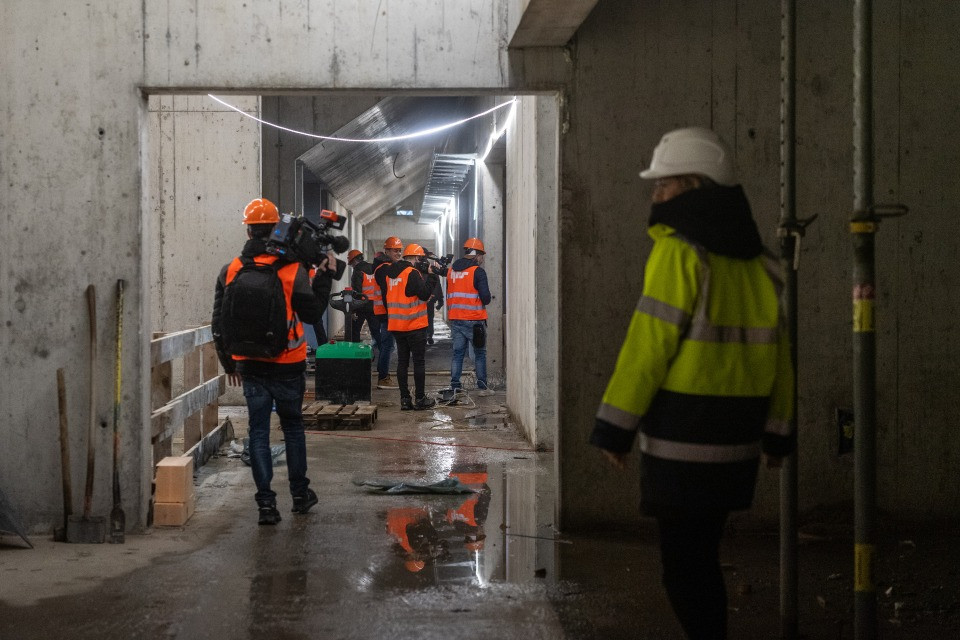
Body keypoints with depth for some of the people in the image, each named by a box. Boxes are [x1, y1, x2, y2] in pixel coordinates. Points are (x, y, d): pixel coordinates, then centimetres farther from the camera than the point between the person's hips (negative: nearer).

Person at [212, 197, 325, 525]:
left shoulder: (230, 271, -1)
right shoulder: (292, 270, -11)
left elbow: (219, 324, 3)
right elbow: (312, 313, -6)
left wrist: (229, 362, 15)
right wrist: (323, 279, 6)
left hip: (250, 366, 1)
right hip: (287, 365, -1)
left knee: (258, 431, 6)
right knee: (292, 427, 15)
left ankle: (265, 502, 1)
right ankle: (300, 494, 24)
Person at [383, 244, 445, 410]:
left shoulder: (390, 272, 10)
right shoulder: (412, 273, -14)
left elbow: (386, 297, 13)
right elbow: (424, 294, -16)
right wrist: (431, 275, -9)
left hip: (396, 325, 7)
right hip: (415, 325, -7)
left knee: (402, 361, 8)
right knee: (419, 361, 1)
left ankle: (405, 399, 6)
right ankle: (420, 399, 4)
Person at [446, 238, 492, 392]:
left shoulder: (451, 270, 8)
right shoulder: (478, 271, -11)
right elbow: (485, 298, -14)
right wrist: (486, 300, 6)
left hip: (455, 319, 5)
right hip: (474, 319, -5)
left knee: (458, 352, 10)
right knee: (480, 353, 6)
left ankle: (455, 385, 7)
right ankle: (482, 385, 6)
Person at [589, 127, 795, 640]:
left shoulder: (680, 251, -12)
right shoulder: (753, 258, 11)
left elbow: (648, 346, -15)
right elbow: (776, 351, 13)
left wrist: (614, 427, -10)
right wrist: (777, 432, 20)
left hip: (684, 440, -8)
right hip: (736, 440, 8)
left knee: (684, 564, 0)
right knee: (700, 555, 19)